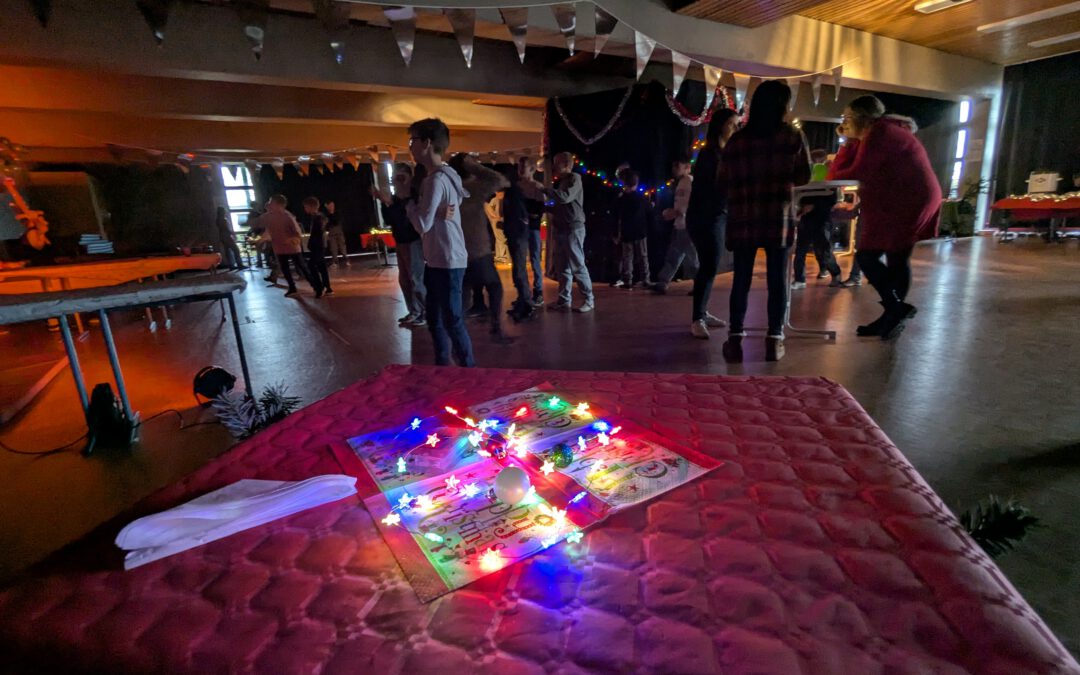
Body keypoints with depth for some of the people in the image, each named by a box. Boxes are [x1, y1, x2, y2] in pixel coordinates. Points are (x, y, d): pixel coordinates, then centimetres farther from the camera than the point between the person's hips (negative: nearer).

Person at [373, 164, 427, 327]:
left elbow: (405, 219, -22)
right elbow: (388, 221, 8)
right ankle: (414, 312, 18)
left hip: (413, 241, -9)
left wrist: (390, 203, -25)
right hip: (400, 242, 9)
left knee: (416, 278, -10)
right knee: (404, 279, 11)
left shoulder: (414, 195, -12)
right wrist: (384, 203, -2)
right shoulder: (395, 198, 11)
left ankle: (425, 314, -4)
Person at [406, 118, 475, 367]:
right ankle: (442, 366, 28)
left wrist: (408, 203, -1)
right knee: (435, 318, 16)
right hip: (438, 260, 10)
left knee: (452, 320, -4)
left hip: (446, 262, -10)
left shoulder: (436, 180, -17)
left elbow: (422, 224, -19)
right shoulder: (447, 175, 14)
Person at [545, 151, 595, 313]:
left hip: (574, 228, -8)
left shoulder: (574, 178, -6)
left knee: (577, 266, -5)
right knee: (562, 267, 7)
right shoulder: (560, 182, 20)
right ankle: (564, 301, 11)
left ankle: (589, 300, 4)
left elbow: (565, 197, -22)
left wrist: (544, 188, -18)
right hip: (561, 228, 8)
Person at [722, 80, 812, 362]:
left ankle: (735, 339, 2)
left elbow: (726, 180, 7)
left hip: (742, 218, 1)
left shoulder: (736, 139, 6)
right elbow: (803, 177, 10)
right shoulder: (793, 136, 5)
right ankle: (774, 339, 7)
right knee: (777, 279, 5)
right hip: (778, 217, -1)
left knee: (741, 279, 5)